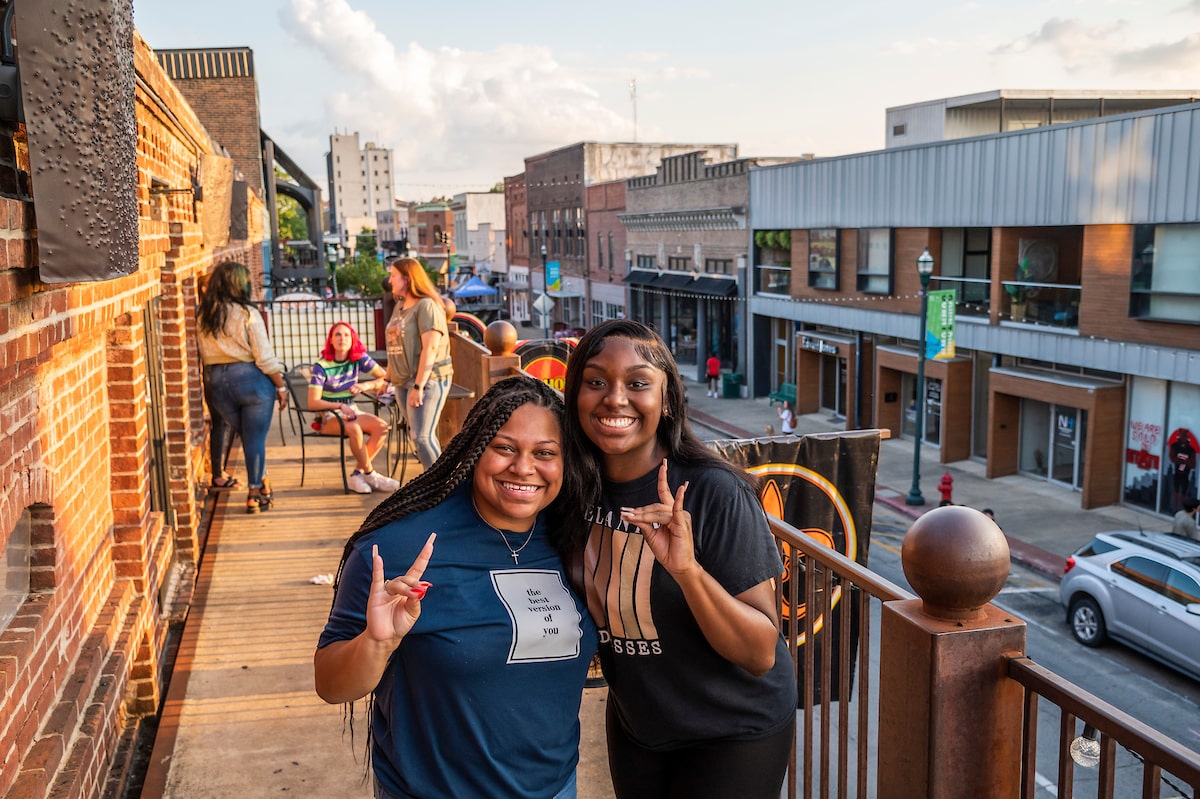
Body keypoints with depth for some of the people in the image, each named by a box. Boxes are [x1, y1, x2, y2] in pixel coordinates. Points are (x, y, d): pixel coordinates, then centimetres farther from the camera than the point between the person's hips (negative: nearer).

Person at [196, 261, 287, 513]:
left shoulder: (200, 315, 2)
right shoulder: (247, 314, -11)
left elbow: (200, 354, 3)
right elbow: (265, 357, -11)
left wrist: (211, 382, 13)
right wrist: (281, 387, -2)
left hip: (217, 382, 4)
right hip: (251, 379, -4)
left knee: (248, 437, 18)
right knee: (255, 439, 5)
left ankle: (262, 483, 25)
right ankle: (255, 493, 10)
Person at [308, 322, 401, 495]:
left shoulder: (359, 358, 0)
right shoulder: (321, 366, -12)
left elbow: (386, 378, 0)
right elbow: (313, 402, -18)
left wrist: (366, 385, -17)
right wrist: (340, 406, -30)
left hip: (351, 411, 5)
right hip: (328, 417, -5)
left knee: (382, 426, -24)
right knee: (354, 429, -36)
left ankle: (357, 474, -17)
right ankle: (371, 475, -19)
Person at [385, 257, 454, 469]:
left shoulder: (426, 306, -12)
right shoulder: (400, 306, 14)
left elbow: (430, 348, -20)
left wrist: (419, 386, -23)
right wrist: (388, 377, 16)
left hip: (428, 380, -9)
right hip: (403, 381, 9)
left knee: (422, 437, -13)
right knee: (419, 435, 10)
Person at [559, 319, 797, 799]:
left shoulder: (716, 494, -26)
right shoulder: (576, 489, -11)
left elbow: (761, 653, -24)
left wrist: (687, 568, -39)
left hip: (731, 736, -5)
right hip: (632, 724, 5)